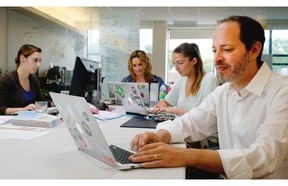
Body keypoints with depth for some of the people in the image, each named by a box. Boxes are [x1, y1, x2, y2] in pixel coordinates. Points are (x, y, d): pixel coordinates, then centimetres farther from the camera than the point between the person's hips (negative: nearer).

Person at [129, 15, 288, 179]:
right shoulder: (222, 92, 5)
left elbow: (264, 158, -29)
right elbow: (189, 123, 4)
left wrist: (187, 156, -37)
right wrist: (160, 136, -17)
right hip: (227, 179, 5)